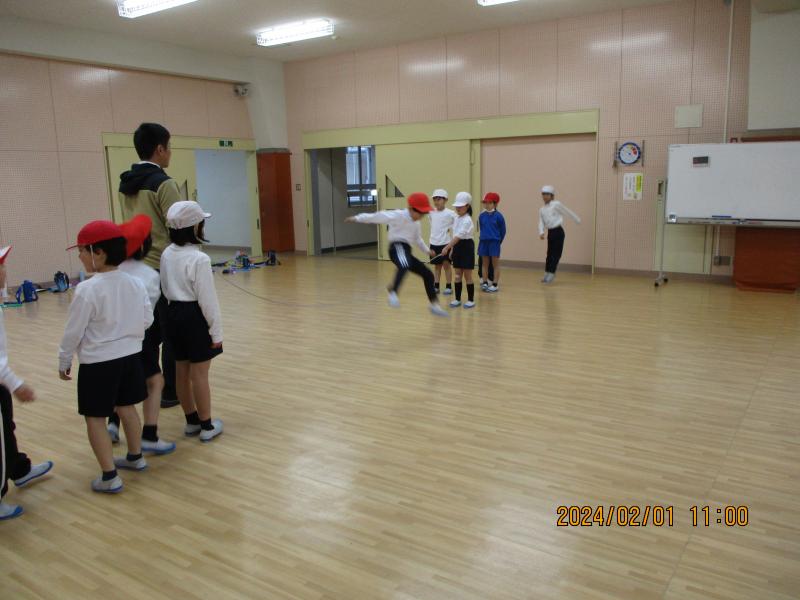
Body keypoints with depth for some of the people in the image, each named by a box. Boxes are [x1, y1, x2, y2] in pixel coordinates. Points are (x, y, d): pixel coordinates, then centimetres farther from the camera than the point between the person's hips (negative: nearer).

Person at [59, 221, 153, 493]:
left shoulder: (87, 289, -20)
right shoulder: (135, 283, -3)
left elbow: (73, 332, -13)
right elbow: (147, 320, 6)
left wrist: (64, 361, 2)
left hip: (98, 363, -6)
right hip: (130, 356, 6)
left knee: (95, 418, 5)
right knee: (127, 407, 22)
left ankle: (110, 477, 8)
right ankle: (135, 457, 37)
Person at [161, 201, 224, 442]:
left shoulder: (166, 254, 4)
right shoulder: (199, 259, -19)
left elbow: (165, 288, 12)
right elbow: (207, 299, -18)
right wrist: (216, 331, -11)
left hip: (174, 314, 8)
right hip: (195, 317, -8)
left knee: (182, 371, 14)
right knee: (199, 374, 1)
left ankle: (191, 421, 28)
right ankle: (207, 426, 11)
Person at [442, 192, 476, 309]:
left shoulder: (467, 220, -17)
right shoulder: (457, 219, 9)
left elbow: (459, 236, -26)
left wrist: (447, 247, -32)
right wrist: (452, 249, 11)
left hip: (466, 247, -7)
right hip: (457, 247, 8)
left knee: (467, 275, 0)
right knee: (458, 275, 10)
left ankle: (471, 300, 10)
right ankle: (457, 299, 17)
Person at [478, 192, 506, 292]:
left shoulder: (498, 216, -9)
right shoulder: (482, 216, 1)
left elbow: (503, 230, -2)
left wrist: (498, 241, 3)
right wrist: (484, 237, 9)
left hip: (494, 242, -4)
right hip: (483, 242, 4)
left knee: (495, 264, 3)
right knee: (485, 263, 11)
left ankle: (495, 284, 7)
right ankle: (485, 282, 20)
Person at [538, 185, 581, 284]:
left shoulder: (556, 204, -5)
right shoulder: (542, 210, 11)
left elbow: (568, 212, 1)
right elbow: (541, 222, 8)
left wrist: (578, 220, 8)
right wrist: (541, 232, -10)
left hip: (558, 231, -6)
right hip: (550, 232, 6)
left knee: (556, 254, -4)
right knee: (549, 254, 11)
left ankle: (551, 274, 2)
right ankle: (547, 274, 20)